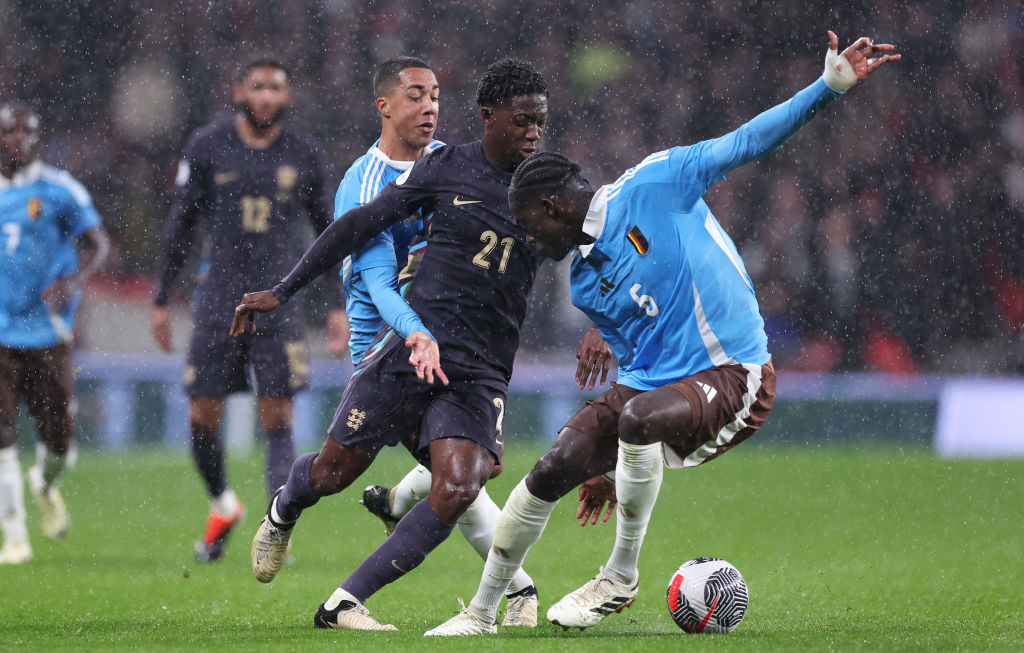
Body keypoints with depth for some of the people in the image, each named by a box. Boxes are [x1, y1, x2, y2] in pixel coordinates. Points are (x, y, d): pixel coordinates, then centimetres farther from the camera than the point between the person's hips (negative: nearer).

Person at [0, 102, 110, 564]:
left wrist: (74, 281, -15)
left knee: (57, 435, 4)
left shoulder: (58, 191, -3)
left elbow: (97, 243, 2)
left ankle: (45, 486, 40)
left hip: (47, 332, -1)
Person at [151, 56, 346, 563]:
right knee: (203, 416, 1)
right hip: (218, 303, 0)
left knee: (277, 420, -7)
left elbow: (329, 231, 12)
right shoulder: (207, 147, 1)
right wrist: (162, 299, 8)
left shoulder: (304, 156, 3)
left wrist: (341, 305, 6)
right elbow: (180, 225, 8)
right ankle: (222, 507, 27)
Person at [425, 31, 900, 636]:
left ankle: (622, 578, -17)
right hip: (650, 381, 7)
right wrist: (607, 466, 28)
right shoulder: (585, 284, 15)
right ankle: (481, 613, 8)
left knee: (638, 417, -36)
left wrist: (832, 85, -18)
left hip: (733, 376, -7)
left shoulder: (653, 187, -6)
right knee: (552, 470, -9)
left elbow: (745, 143, -8)